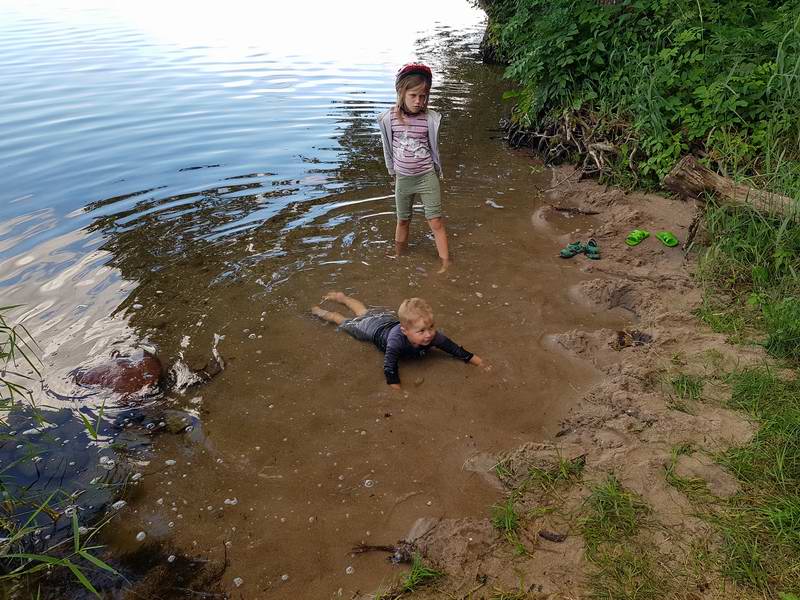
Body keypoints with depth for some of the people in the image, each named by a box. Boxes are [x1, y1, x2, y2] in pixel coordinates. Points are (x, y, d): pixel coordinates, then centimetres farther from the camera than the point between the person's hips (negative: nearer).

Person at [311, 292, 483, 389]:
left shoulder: (433, 337, -39)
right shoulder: (397, 339, -51)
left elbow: (458, 351, -35)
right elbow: (390, 368, -52)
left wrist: (482, 364, -39)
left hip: (389, 319, 5)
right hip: (375, 327, -5)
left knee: (364, 312, 32)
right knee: (347, 322, 24)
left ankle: (341, 297, 58)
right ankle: (322, 312, 50)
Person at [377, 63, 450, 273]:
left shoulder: (430, 118, -13)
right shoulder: (390, 118, -10)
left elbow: (434, 147, 1)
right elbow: (388, 147, 4)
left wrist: (435, 171, 9)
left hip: (427, 177, -2)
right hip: (403, 178, 2)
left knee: (436, 222, -1)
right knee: (403, 221, 17)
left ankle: (446, 264, 6)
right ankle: (398, 259, 34)